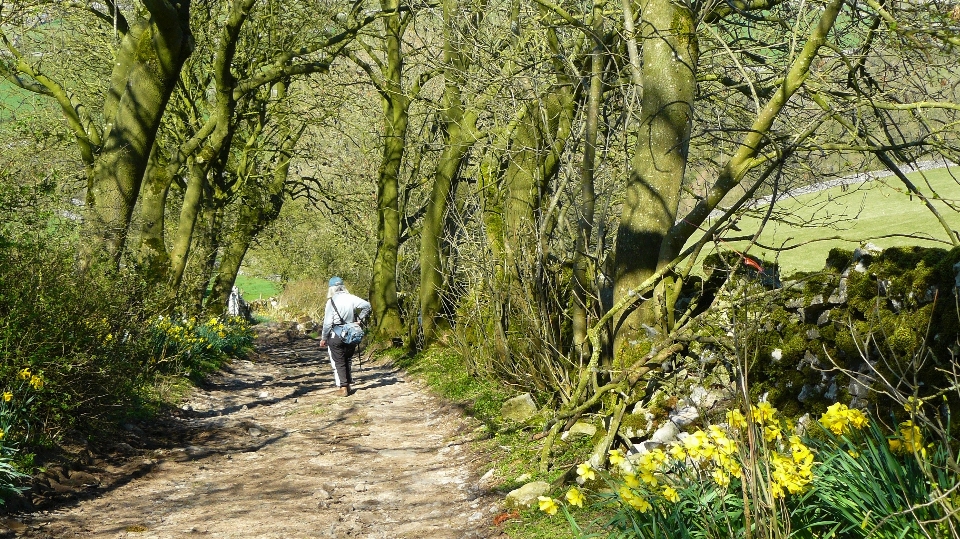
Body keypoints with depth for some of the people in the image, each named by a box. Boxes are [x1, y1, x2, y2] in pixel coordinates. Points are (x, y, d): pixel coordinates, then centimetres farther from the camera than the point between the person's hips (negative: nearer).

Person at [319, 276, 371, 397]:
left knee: (338, 363, 3)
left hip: (336, 335, -4)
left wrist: (324, 338, -1)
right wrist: (360, 319, 4)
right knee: (347, 361, 19)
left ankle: (343, 388, -4)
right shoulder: (351, 298, -1)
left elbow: (328, 322, -11)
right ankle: (348, 385, 22)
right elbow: (366, 305, -6)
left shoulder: (331, 301, -11)